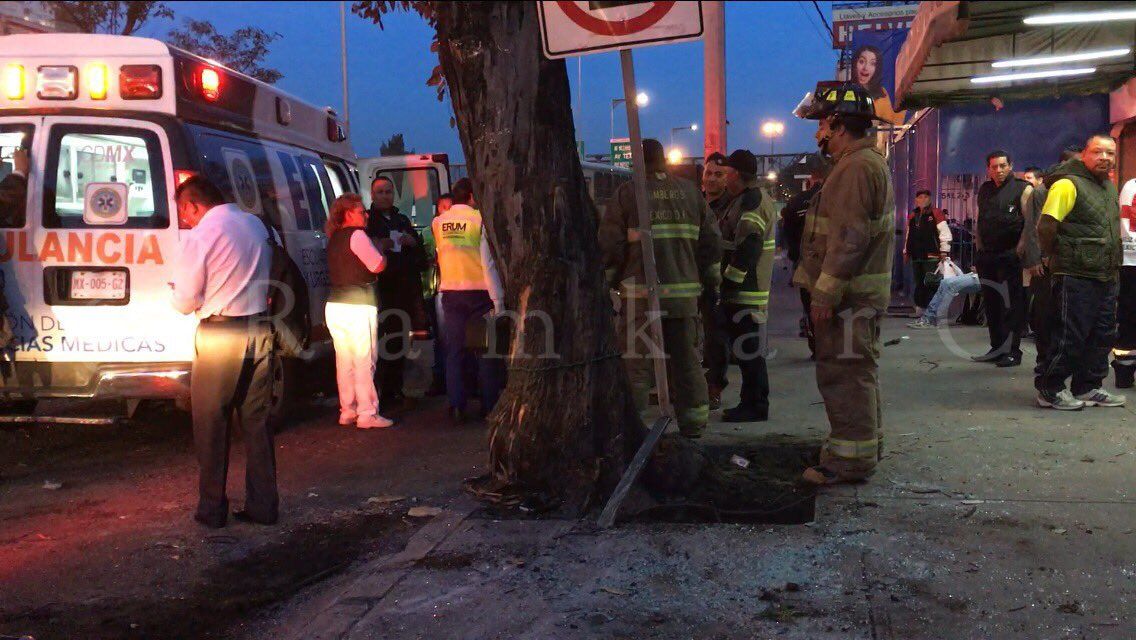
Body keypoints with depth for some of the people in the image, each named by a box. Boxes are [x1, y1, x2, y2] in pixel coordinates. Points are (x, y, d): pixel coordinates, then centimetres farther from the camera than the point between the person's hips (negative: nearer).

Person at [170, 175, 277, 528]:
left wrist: (176, 289, 13)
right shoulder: (255, 224, 10)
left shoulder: (199, 235, -10)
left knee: (211, 425, 6)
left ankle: (212, 508, 11)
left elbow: (185, 302, -8)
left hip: (219, 336, -6)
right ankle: (263, 505, 15)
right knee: (256, 422, 12)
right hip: (259, 330, 6)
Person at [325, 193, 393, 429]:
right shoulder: (357, 235, -11)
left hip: (335, 304, 9)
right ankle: (367, 414, -4)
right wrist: (380, 247, 7)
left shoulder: (334, 239, 15)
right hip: (357, 305, -8)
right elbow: (378, 265, -12)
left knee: (345, 361, 12)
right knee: (364, 361, -5)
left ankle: (347, 411, 17)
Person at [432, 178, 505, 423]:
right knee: (486, 350, 5)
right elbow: (488, 262, -12)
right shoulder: (479, 219, -9)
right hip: (478, 291, -3)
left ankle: (457, 407, 4)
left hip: (450, 293, 3)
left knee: (454, 352, 7)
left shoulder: (438, 223, 5)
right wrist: (498, 300, -11)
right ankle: (489, 406, 8)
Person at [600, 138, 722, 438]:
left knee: (637, 360, 3)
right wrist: (710, 278, 19)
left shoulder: (626, 193, -4)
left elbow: (611, 244, -6)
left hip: (640, 292, -3)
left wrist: (609, 280, 6)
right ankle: (694, 423, 20)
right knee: (685, 357, 13)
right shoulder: (690, 191, 8)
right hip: (684, 291, 4)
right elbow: (711, 239, 9)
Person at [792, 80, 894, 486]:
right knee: (859, 373, 19)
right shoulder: (867, 162, 19)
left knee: (844, 375, -6)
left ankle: (850, 459, 0)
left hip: (849, 296, -11)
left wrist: (826, 294, -22)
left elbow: (848, 237, -24)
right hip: (860, 294, 11)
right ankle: (865, 447, 31)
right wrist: (827, 289, 22)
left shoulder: (857, 167, -17)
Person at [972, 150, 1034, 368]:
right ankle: (996, 348, 18)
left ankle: (1013, 351, 1)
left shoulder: (1023, 189, -3)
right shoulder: (984, 190, 15)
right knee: (991, 304, 10)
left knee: (1013, 305, -4)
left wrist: (1020, 250, -13)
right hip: (987, 256, 6)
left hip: (1012, 257, -6)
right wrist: (979, 248, 13)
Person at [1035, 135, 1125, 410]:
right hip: (1076, 276, -9)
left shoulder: (1110, 188, 16)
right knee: (1070, 337, -6)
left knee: (1102, 336, 12)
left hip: (1106, 277, 9)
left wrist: (1114, 262, 17)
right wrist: (1057, 257, -6)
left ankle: (1087, 387, 23)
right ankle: (1049, 390, 5)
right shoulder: (1068, 185, -11)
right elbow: (1046, 226, -17)